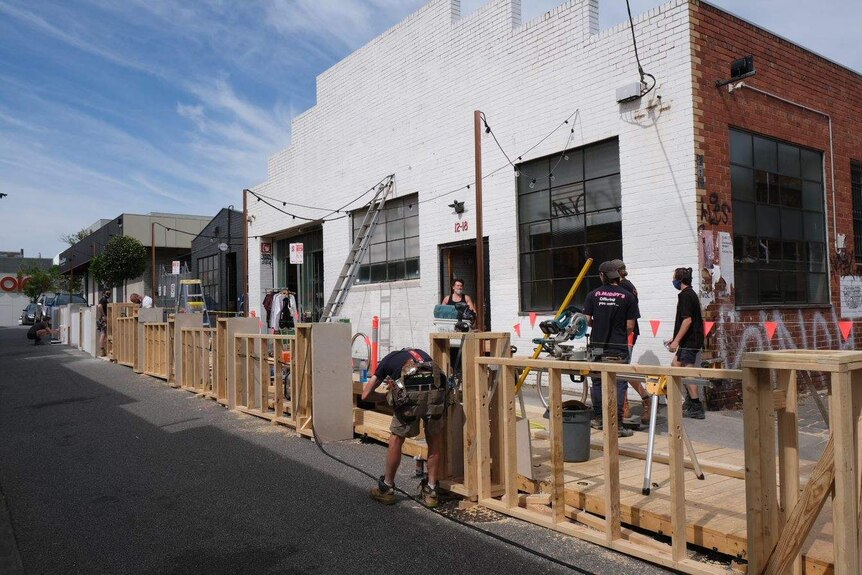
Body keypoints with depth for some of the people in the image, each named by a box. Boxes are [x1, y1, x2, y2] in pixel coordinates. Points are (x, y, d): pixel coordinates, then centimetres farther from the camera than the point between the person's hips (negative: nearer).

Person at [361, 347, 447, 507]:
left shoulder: (388, 359, 30)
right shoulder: (421, 354, 38)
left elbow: (365, 395, 31)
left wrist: (367, 385, 55)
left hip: (410, 393, -2)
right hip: (436, 389, 3)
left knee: (396, 439, 17)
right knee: (434, 441, 21)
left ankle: (387, 488, 32)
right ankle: (431, 491, 28)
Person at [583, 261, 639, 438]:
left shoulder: (593, 295, 0)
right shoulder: (628, 296, -4)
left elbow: (587, 321, 1)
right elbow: (630, 326, -5)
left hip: (597, 346, 3)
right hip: (619, 348, -3)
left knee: (597, 382, 14)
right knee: (618, 386, 1)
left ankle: (598, 419, 24)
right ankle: (617, 424, 0)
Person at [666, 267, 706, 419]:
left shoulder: (685, 295, -15)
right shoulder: (691, 294, 16)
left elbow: (687, 320, -23)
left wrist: (676, 341, -21)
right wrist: (675, 339, 24)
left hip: (690, 342, -11)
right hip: (691, 340, 11)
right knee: (675, 366, 18)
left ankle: (696, 409, 0)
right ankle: (691, 400, 23)